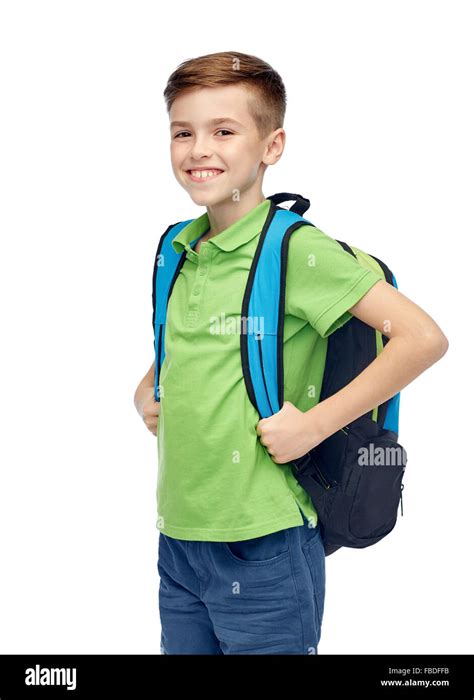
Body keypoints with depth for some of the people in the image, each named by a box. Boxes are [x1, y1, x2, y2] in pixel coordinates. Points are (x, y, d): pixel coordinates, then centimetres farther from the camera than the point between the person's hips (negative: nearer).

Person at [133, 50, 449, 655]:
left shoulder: (296, 249, -14)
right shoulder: (180, 250, 8)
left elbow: (423, 337, -20)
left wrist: (314, 424, -19)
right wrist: (148, 390, 11)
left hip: (261, 547, -7)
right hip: (178, 537, 7)